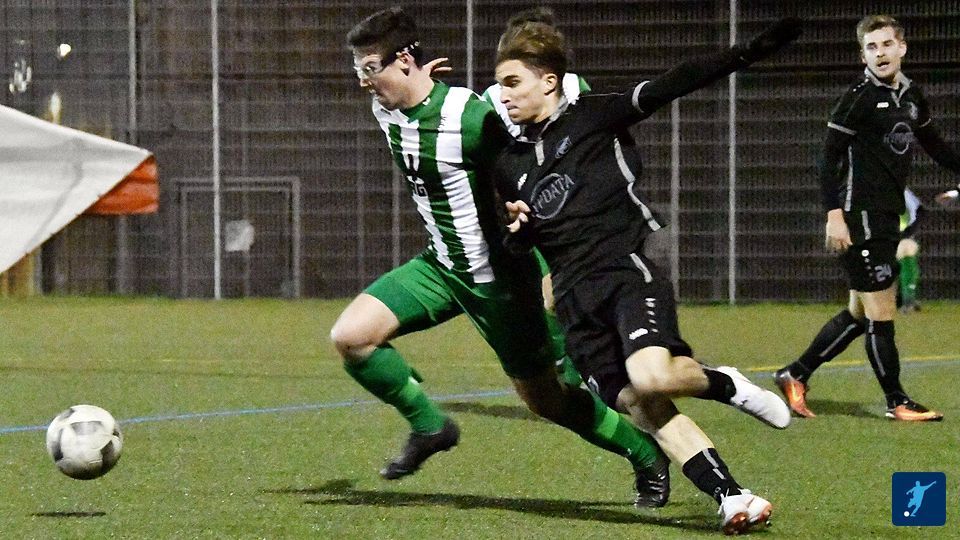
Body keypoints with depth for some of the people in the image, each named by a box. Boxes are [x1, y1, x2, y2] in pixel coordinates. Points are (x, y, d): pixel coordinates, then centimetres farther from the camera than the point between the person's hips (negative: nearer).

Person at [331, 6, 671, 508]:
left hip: (495, 274, -7)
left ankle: (648, 456, 23)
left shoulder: (470, 117, -25)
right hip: (438, 266, 7)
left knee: (545, 398, 3)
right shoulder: (386, 111, -3)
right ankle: (428, 427, 9)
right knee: (350, 336, -11)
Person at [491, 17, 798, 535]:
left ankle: (726, 385, 1)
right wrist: (517, 230, 0)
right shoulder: (510, 163, 17)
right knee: (641, 407, -10)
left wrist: (748, 54, -17)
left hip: (628, 272, -5)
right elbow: (518, 245, 26)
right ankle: (731, 497, -12)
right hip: (575, 298, 5)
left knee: (651, 376, -30)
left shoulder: (593, 115, 2)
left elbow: (672, 85, -7)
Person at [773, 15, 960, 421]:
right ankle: (897, 402, 5)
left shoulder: (911, 97, 11)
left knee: (859, 314, 13)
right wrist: (834, 215, -20)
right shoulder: (858, 98, -11)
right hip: (860, 217, -8)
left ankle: (795, 375, 22)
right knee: (881, 314, -4)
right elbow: (830, 157, -13)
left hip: (886, 219, 8)